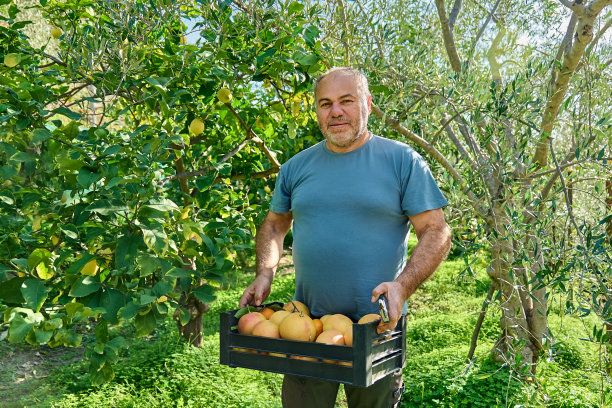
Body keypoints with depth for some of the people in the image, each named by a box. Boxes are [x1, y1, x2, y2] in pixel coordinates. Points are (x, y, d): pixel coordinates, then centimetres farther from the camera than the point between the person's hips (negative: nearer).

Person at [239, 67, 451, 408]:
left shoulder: (402, 160, -4)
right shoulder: (296, 167, 7)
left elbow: (436, 232, -7)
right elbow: (274, 225, 17)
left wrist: (403, 285, -21)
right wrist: (265, 274, 0)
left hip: (377, 328, -2)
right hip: (306, 323, 3)